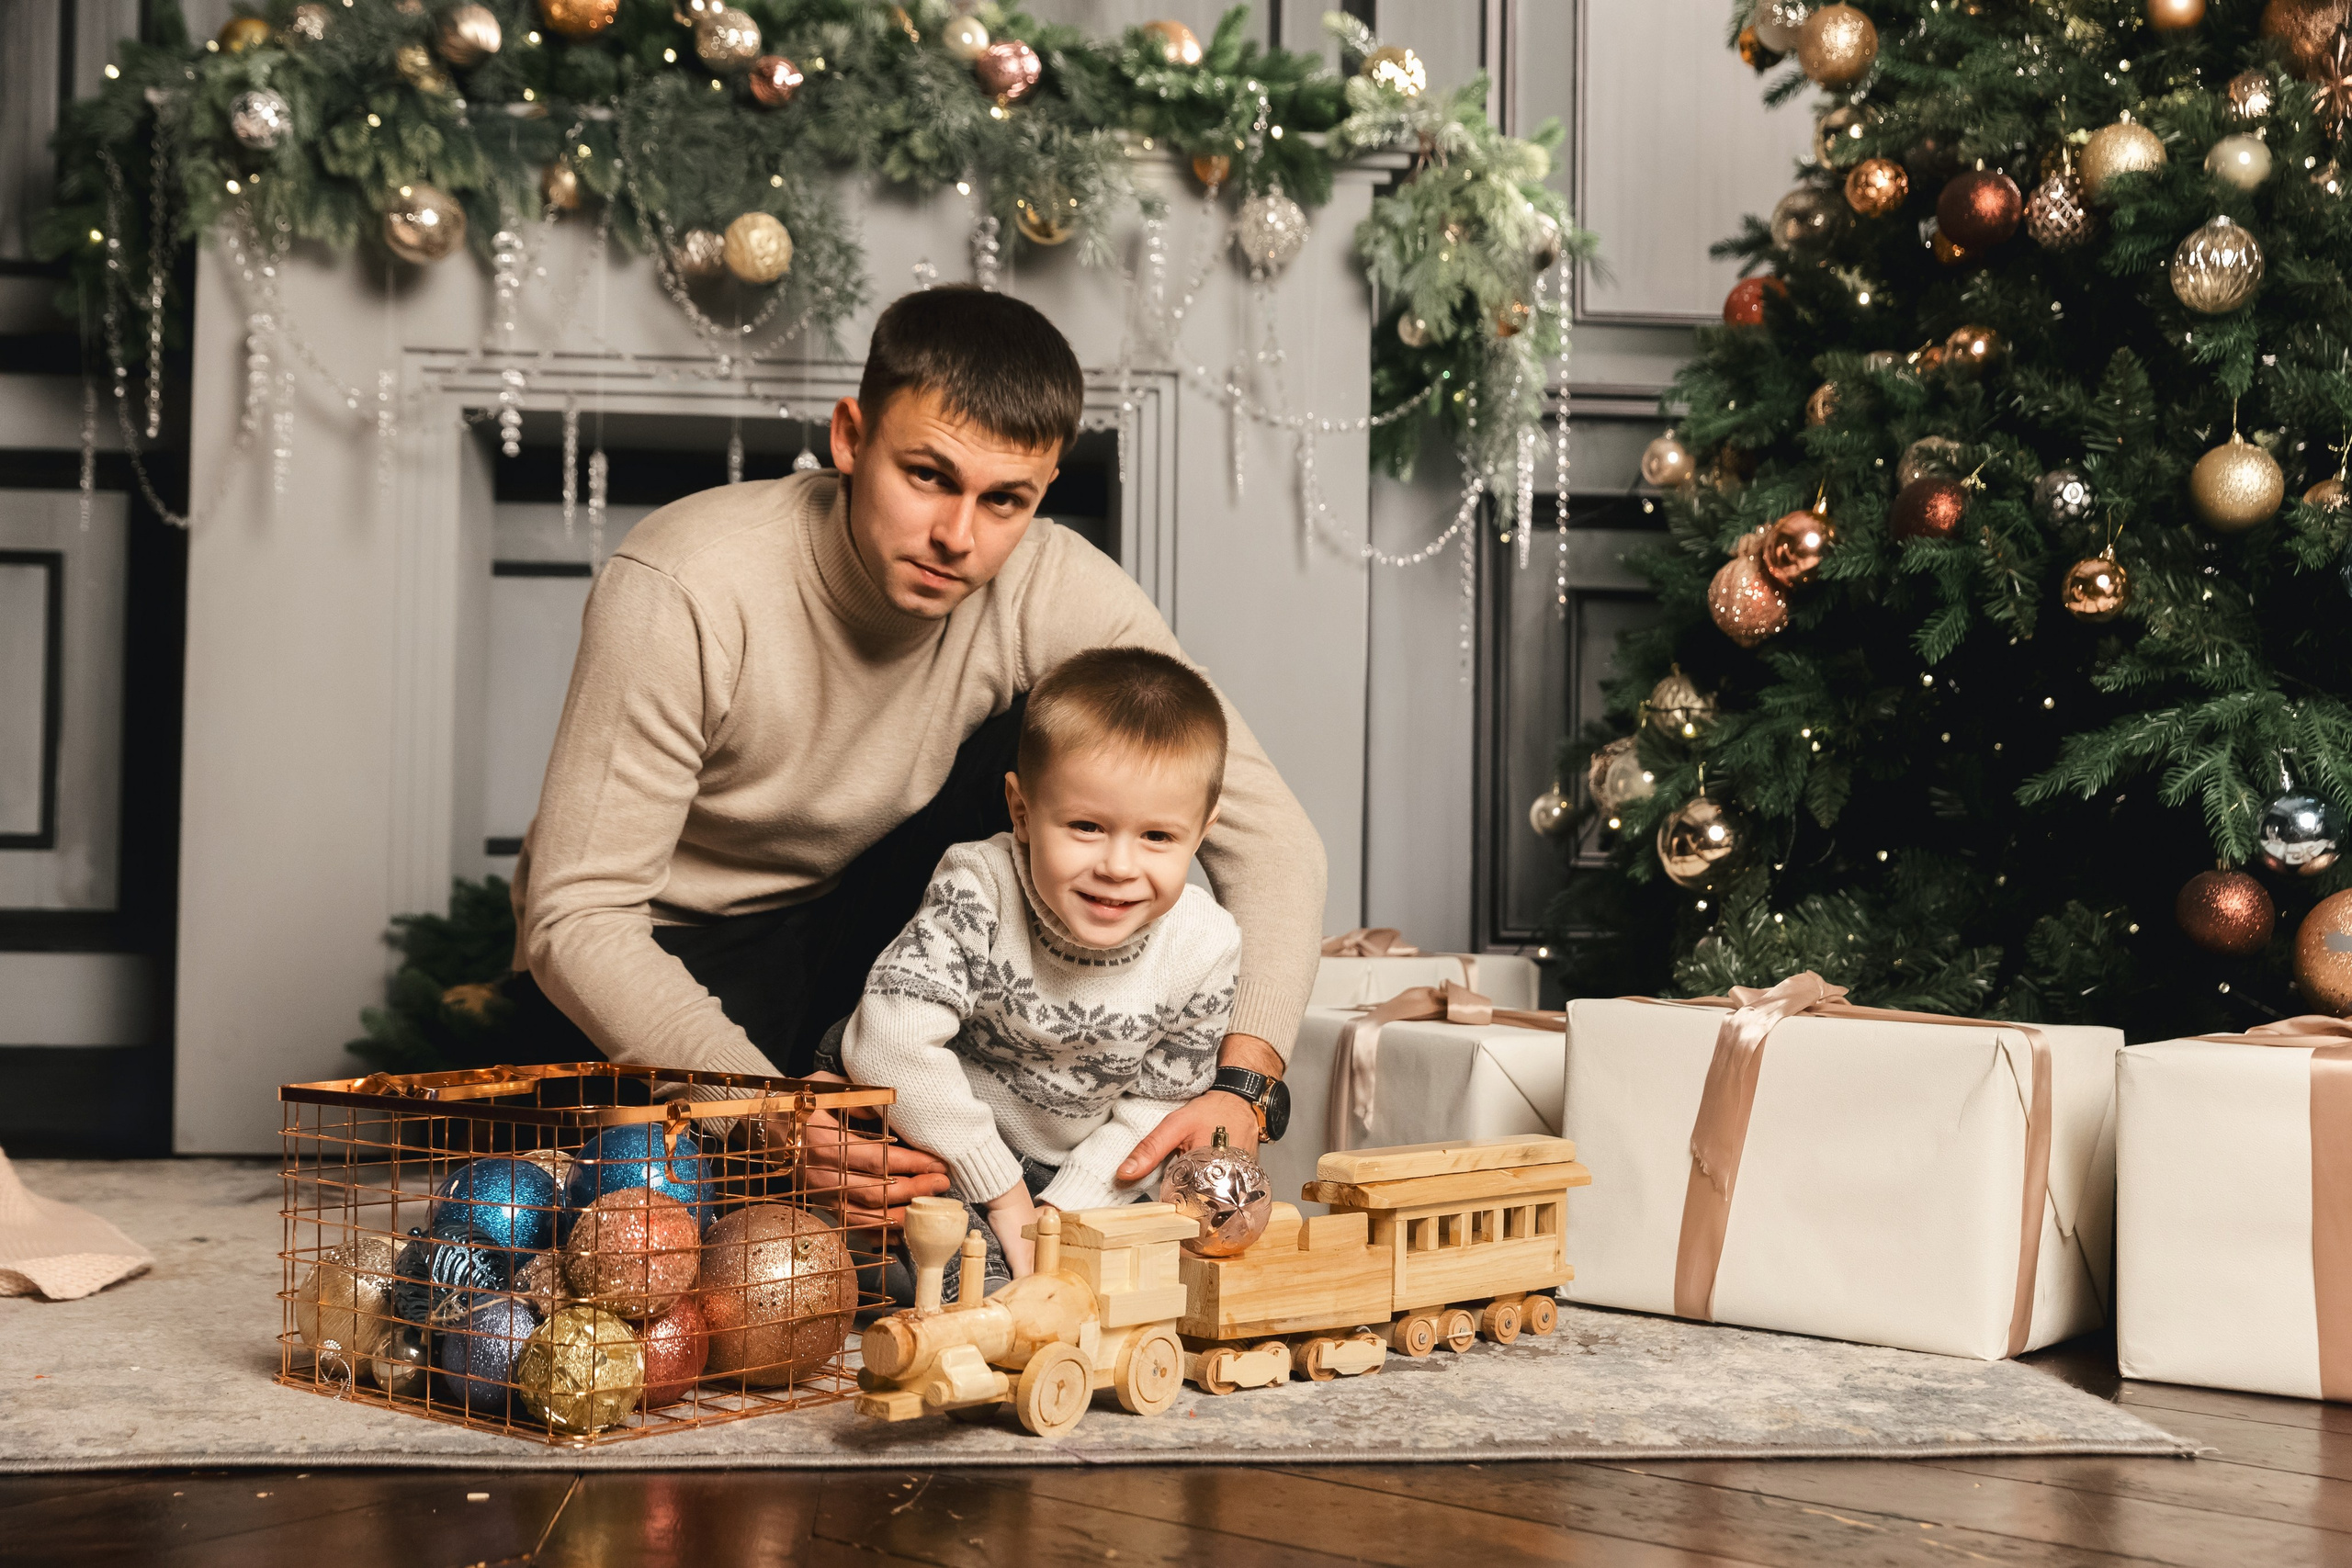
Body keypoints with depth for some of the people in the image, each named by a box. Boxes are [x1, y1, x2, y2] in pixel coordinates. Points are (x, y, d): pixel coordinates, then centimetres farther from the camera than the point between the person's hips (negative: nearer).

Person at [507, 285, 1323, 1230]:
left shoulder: (1060, 592, -19)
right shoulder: (681, 591, -29)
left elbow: (1268, 836, -19)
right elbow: (576, 918, -29)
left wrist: (1241, 1086, -36)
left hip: (856, 923, 4)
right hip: (658, 962, -4)